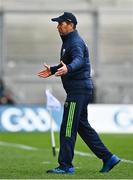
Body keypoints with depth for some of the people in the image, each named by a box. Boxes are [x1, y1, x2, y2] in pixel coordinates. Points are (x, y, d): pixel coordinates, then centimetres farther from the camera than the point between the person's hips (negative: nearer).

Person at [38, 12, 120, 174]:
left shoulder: (76, 43, -16)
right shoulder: (67, 42, 17)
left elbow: (78, 60, -37)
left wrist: (67, 69, -55)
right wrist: (52, 70, 34)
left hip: (79, 90, -11)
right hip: (78, 90, 11)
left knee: (68, 128, -9)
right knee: (82, 126, 15)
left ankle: (66, 165, -5)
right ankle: (108, 158, 18)